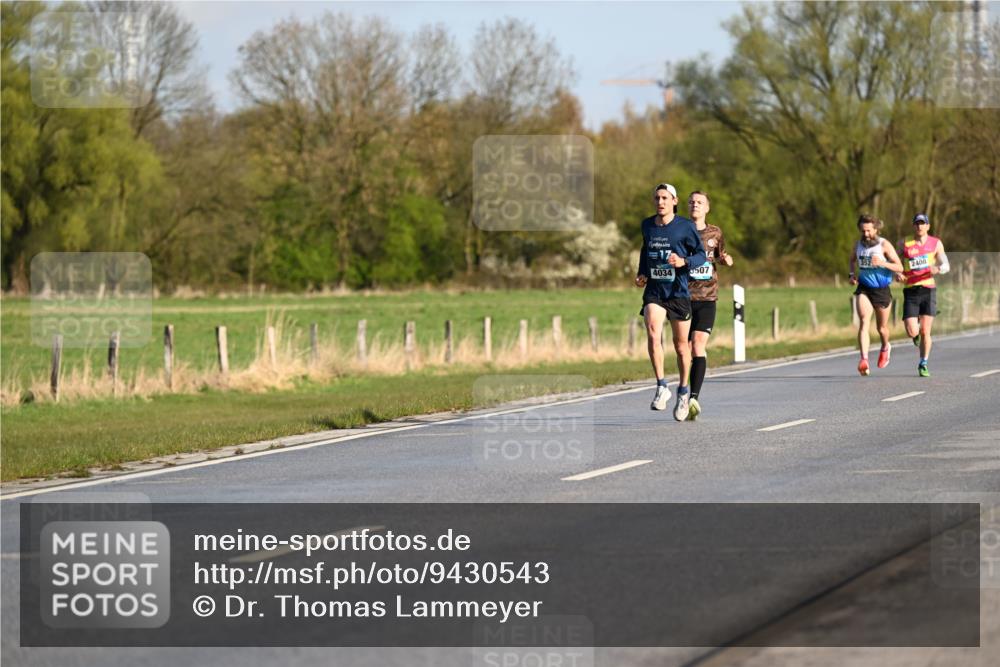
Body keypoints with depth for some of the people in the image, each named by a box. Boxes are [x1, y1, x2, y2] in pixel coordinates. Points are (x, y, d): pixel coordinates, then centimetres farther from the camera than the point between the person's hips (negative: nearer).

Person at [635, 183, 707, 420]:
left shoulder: (685, 226, -6)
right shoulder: (647, 225, 6)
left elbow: (701, 254, -1)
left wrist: (683, 262, -20)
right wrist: (641, 274, 11)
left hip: (679, 291, -2)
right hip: (654, 291, 2)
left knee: (681, 345, 7)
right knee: (652, 335, -21)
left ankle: (683, 392, 25)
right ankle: (661, 386, -14)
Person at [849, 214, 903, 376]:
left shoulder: (884, 245, -11)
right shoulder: (858, 244, 1)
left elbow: (899, 267, -13)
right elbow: (853, 259, 24)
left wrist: (882, 263, -29)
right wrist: (853, 274, 4)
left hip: (882, 290, -2)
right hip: (863, 289, 2)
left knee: (881, 327, 14)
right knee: (863, 322, -20)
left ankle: (885, 347, 49)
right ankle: (864, 360, -31)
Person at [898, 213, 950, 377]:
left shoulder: (936, 243, 4)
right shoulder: (904, 243, 4)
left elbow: (946, 266, 4)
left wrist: (938, 269, -19)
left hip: (928, 289, 0)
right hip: (911, 291, 0)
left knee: (925, 332, -3)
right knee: (912, 332, -9)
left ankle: (923, 365, 14)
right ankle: (917, 328, 29)